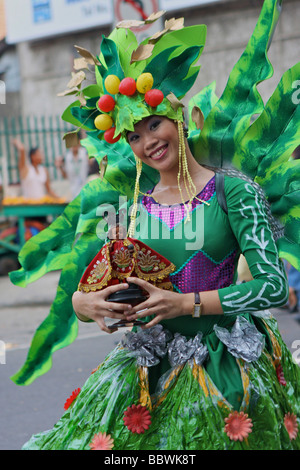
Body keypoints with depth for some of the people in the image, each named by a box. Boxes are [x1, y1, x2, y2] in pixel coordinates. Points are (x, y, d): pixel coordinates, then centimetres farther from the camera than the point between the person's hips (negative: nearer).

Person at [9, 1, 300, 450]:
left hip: (226, 362, -3)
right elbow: (84, 289, 13)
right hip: (153, 360, 3)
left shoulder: (233, 191, -4)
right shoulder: (129, 208, 8)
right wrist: (85, 303, -11)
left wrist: (187, 303, -15)